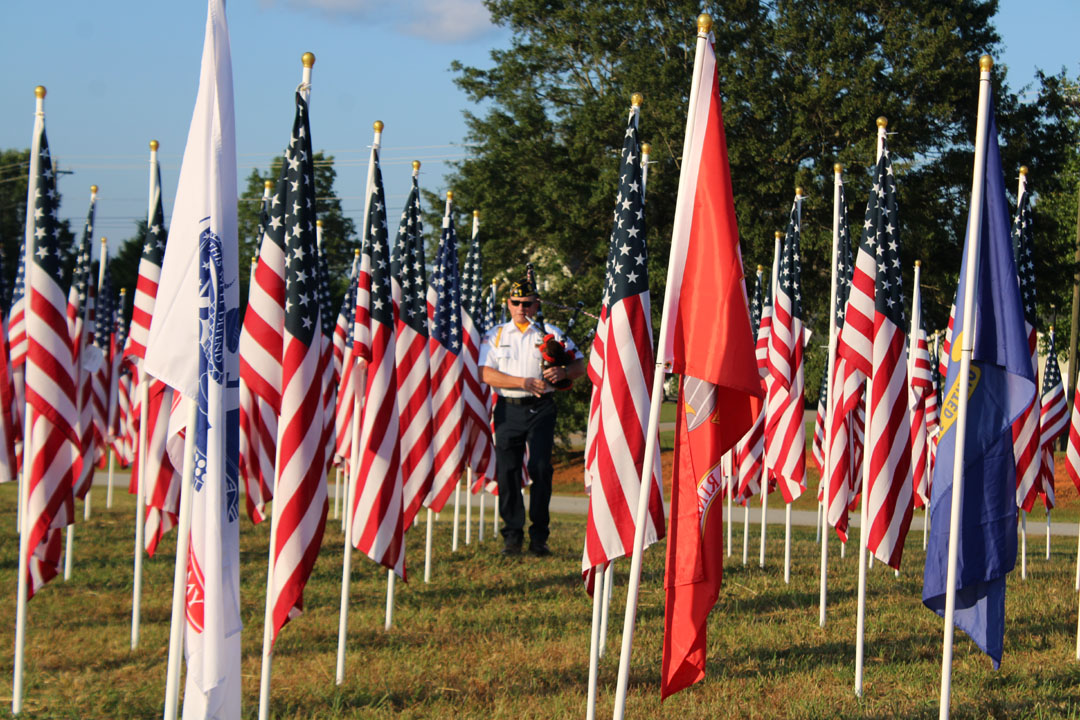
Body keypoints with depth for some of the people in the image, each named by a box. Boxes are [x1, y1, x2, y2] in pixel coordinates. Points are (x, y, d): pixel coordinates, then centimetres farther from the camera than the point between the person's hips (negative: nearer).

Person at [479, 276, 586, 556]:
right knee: (507, 471, -1)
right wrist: (523, 382, -13)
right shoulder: (495, 335, 11)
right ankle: (512, 536, 7)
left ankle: (539, 537, -3)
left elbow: (580, 365, 8)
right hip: (508, 409, 1)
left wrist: (562, 372, -15)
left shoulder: (550, 333, 10)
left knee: (541, 468, -10)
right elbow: (486, 374, -1)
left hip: (540, 409, -1)